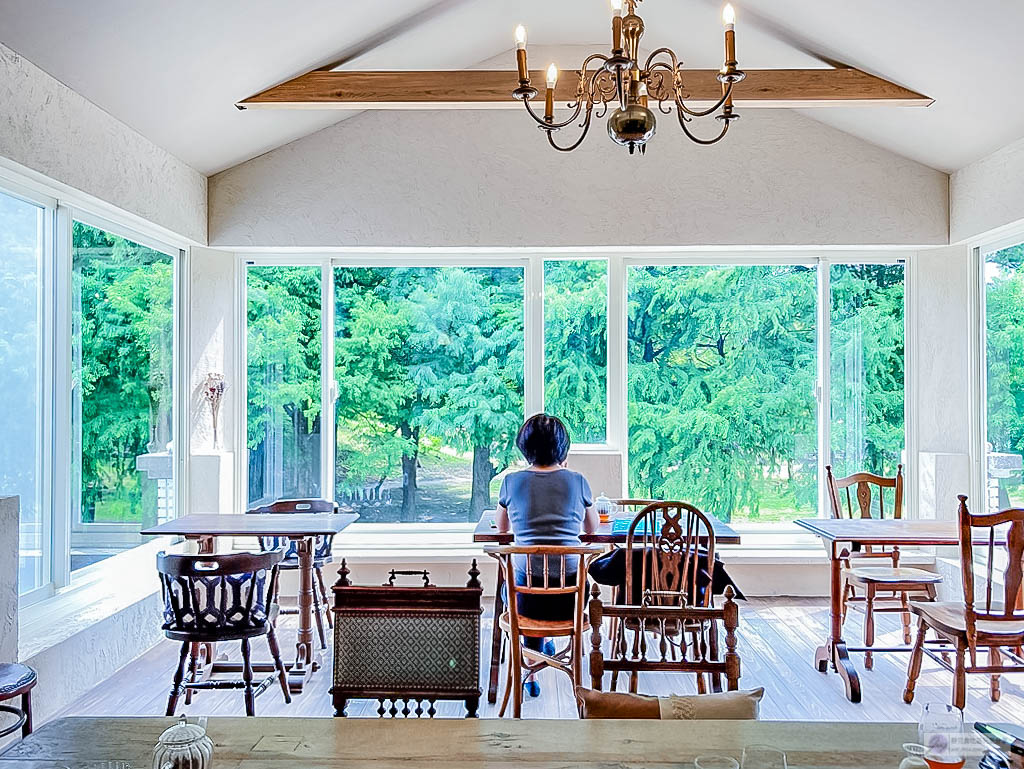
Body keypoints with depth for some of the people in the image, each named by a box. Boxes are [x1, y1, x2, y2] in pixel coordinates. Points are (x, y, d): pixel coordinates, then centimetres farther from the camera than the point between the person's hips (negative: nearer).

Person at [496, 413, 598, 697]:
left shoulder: (512, 481, -2)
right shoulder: (577, 481, -3)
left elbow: (502, 527, 15)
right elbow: (592, 528, 15)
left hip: (526, 597, 0)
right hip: (569, 596, 0)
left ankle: (532, 673, 41)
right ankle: (546, 641, 55)